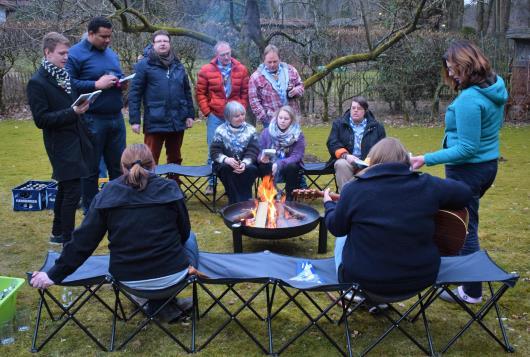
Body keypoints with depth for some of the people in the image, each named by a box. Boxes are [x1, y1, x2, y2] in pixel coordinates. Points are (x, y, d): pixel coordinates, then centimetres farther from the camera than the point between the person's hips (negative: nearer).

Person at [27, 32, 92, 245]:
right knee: (72, 190, -7)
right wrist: (72, 112, -24)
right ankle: (67, 238, 6)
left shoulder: (64, 75, 8)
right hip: (61, 145, -8)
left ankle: (58, 232, 31)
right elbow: (41, 119, -18)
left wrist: (81, 107, 4)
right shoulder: (37, 82, -14)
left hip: (75, 141, 8)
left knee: (65, 188, 17)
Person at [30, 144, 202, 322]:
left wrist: (54, 274, 8)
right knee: (190, 237, 29)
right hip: (172, 275, -2)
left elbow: (83, 240, -2)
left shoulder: (108, 195, -3)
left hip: (127, 280, 3)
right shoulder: (169, 189, -6)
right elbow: (184, 233, 4)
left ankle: (160, 303, 34)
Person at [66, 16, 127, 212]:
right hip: (92, 120, -7)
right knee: (91, 169, 5)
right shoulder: (75, 54, -7)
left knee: (118, 166, 14)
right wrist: (96, 85, -21)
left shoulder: (112, 54, 16)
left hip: (116, 118, 7)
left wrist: (122, 83, 3)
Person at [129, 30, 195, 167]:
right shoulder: (145, 65, -1)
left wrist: (190, 114, 11)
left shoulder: (178, 65, 13)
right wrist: (134, 119, -10)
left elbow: (187, 92, 17)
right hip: (155, 122, -4)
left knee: (175, 160, 15)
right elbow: (135, 94, -4)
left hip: (178, 122, 5)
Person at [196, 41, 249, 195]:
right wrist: (207, 112, -3)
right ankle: (211, 183, 16)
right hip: (215, 117, -1)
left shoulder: (241, 70, 3)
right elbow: (200, 93, 1)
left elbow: (245, 92, 7)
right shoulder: (206, 70, -1)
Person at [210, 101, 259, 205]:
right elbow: (214, 152, -7)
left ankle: (245, 201, -22)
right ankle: (235, 202, -27)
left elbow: (253, 151, -6)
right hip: (225, 164, -1)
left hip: (245, 163, 1)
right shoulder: (221, 130, -1)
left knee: (251, 169, -32)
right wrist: (226, 159, -29)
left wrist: (244, 163, -26)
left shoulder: (250, 130, 2)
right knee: (227, 169, -35)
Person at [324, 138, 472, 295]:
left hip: (365, 279, -2)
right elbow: (465, 193, 4)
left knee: (342, 237, 28)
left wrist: (328, 204, 21)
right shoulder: (426, 185, -10)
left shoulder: (354, 188, -13)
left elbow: (336, 228, 1)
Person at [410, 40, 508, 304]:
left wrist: (427, 159, -24)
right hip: (488, 165, 10)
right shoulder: (496, 87, 3)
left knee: (465, 229, 4)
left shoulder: (469, 100, -25)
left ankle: (471, 292, 17)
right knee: (465, 223, 22)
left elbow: (467, 149, -25)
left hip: (468, 170, -10)